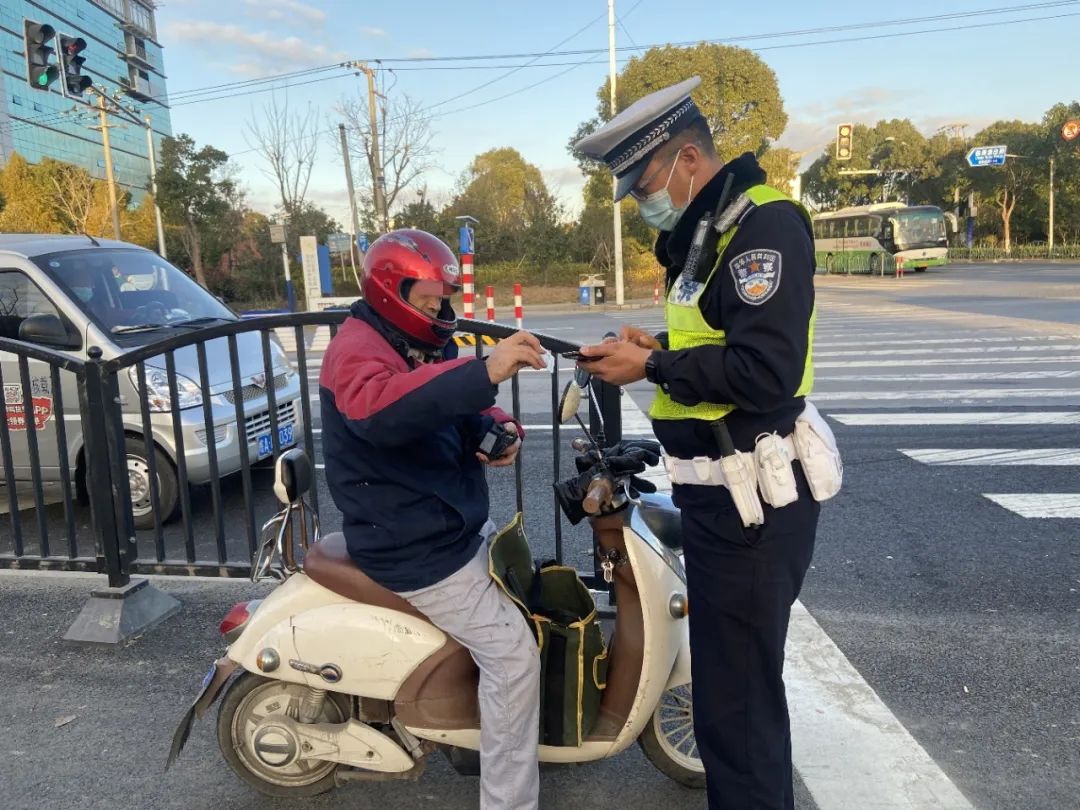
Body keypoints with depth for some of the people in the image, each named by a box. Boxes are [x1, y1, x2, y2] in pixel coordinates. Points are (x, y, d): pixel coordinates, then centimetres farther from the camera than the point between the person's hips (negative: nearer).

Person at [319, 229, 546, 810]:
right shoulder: (358, 348, -18)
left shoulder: (419, 347, 13)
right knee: (513, 654, -13)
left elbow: (461, 416, 15)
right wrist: (485, 371, -53)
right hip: (416, 551, -10)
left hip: (457, 530, 10)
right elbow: (377, 408, -43)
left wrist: (499, 433, -10)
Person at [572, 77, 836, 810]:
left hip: (753, 501, -11)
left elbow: (766, 371, -25)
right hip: (722, 493, 11)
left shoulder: (764, 223, -15)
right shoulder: (710, 231, 17)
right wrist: (655, 349, 4)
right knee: (737, 676, 24)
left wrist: (653, 367, -17)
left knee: (736, 697, 0)